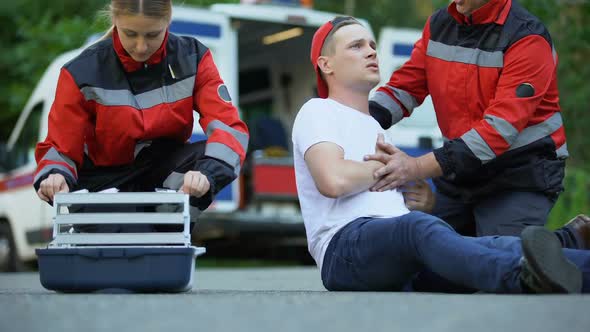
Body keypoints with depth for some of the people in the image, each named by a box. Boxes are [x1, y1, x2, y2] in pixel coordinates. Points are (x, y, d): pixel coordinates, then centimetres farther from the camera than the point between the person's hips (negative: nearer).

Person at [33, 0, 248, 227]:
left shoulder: (192, 59, -9)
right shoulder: (84, 72, -13)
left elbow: (229, 127, -19)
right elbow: (59, 147, -8)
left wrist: (207, 173, -41)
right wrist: (54, 176, -33)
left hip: (166, 173, 2)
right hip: (105, 179, -2)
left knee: (208, 156, -30)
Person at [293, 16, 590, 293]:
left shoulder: (373, 126, 37)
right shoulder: (318, 111, 9)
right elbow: (334, 181, -12)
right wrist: (386, 167, 6)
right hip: (345, 244, -8)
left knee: (498, 246, -21)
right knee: (419, 228, -40)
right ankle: (523, 277, -69)